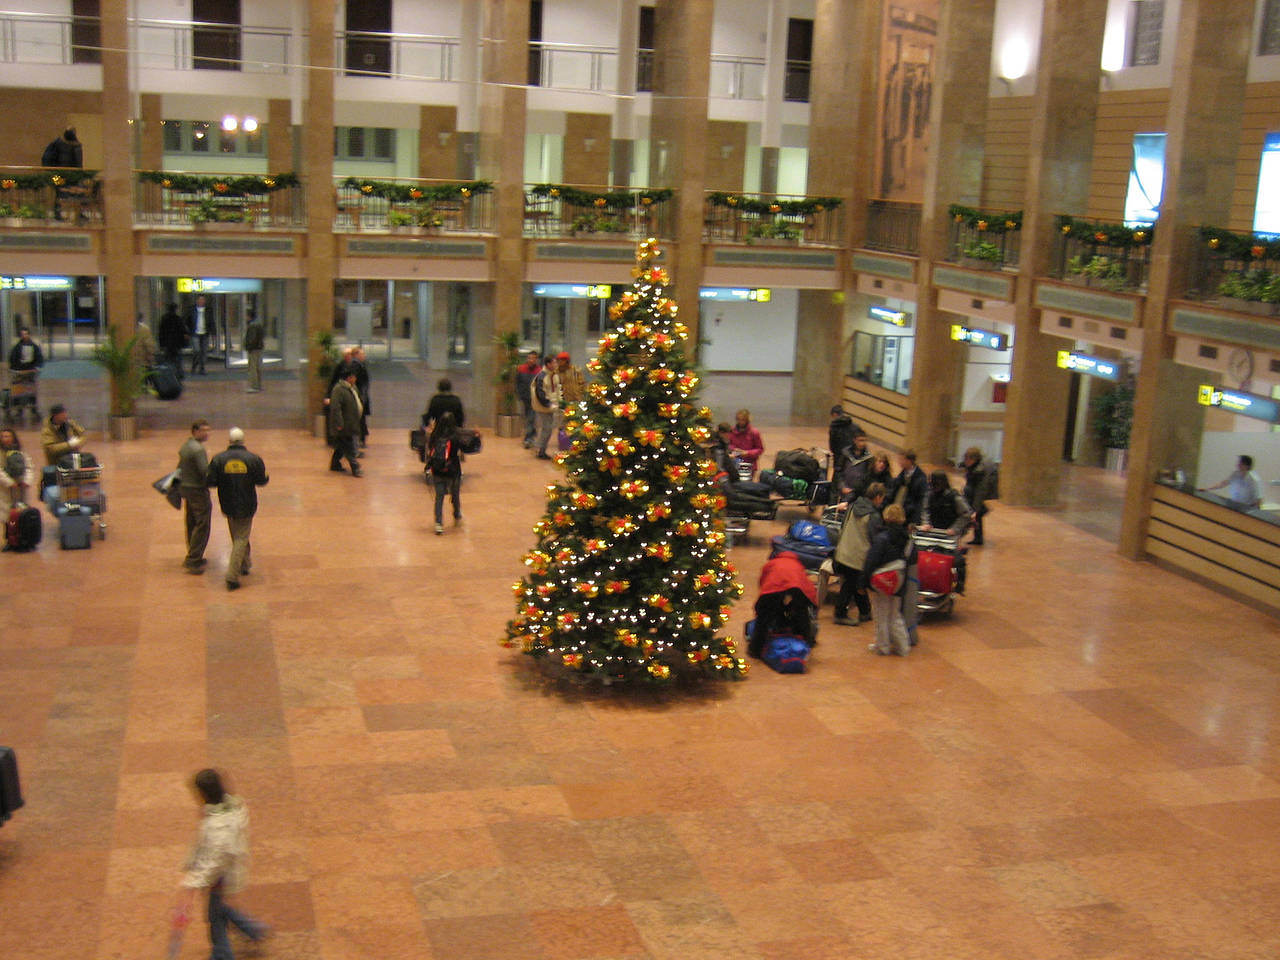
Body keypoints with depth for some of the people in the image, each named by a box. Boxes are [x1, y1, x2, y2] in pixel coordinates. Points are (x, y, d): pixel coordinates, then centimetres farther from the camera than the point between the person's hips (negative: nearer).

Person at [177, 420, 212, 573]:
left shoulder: (185, 446, 10)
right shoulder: (198, 449, -21)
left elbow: (180, 467, 18)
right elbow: (205, 472, -27)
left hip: (185, 487, 10)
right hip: (197, 490, -10)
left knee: (191, 524, 17)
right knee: (202, 526, -3)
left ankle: (193, 558, 27)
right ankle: (193, 561, -2)